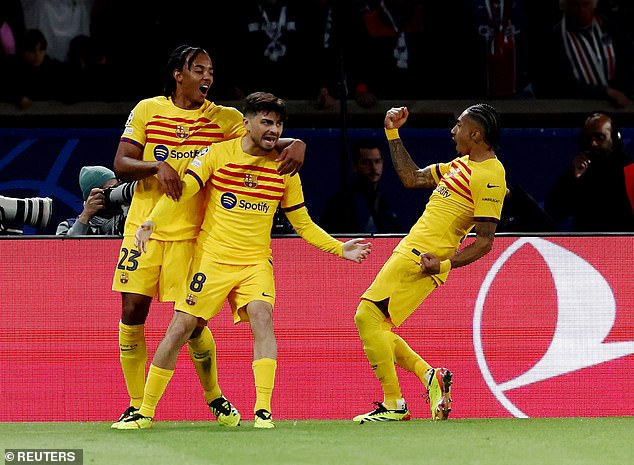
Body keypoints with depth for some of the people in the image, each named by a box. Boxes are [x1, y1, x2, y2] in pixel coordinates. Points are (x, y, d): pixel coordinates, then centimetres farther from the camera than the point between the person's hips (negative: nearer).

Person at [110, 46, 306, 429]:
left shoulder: (225, 118, 2)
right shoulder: (148, 110, 2)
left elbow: (266, 142, -4)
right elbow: (121, 165, -1)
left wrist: (296, 144, -25)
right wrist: (157, 167, -19)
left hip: (190, 234, -1)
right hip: (144, 228, 1)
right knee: (132, 313, -2)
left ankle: (215, 399, 18)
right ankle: (137, 407, 10)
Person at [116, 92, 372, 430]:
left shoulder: (283, 168, 3)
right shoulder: (219, 154, -4)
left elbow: (303, 224, 12)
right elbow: (182, 190, -11)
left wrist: (340, 249, 2)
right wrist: (152, 221, -27)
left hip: (256, 262, 1)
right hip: (211, 258, -1)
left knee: (262, 317, -24)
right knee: (180, 327, -4)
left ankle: (263, 411, -26)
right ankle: (145, 412, 8)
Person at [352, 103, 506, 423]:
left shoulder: (490, 176, -14)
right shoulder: (463, 164, 16)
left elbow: (485, 241, -16)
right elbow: (412, 178, 25)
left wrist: (445, 264, -25)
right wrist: (393, 134, 23)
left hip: (423, 259, -10)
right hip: (410, 251, 10)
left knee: (368, 316, -14)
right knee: (373, 326, 9)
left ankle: (393, 406, -8)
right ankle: (430, 376, 11)